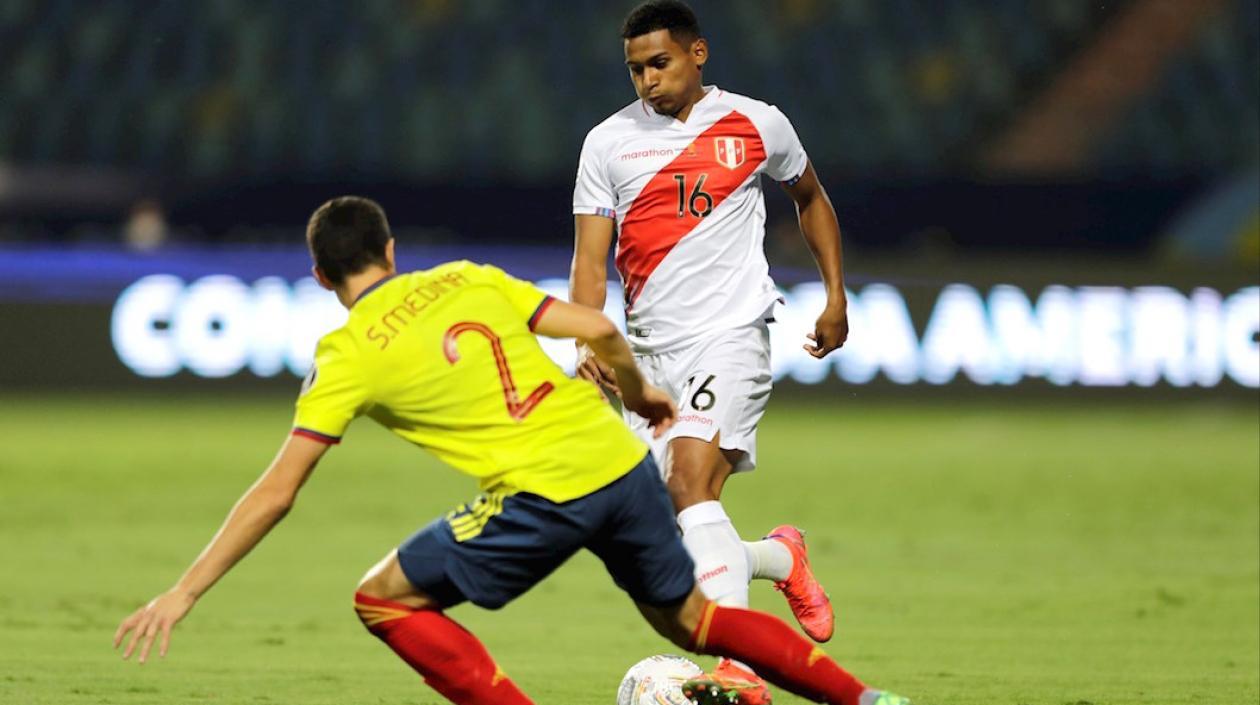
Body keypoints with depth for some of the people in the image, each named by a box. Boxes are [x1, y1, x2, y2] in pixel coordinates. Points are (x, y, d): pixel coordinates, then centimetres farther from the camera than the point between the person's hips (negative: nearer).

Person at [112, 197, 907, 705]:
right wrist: (640, 392, 31)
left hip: (543, 496, -6)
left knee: (385, 598, 7)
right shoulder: (468, 280, 14)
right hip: (621, 459, 6)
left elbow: (275, 494, -2)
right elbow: (600, 331, 9)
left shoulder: (348, 356, 1)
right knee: (690, 618, 26)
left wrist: (186, 591, 1)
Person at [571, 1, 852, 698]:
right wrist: (588, 343, -16)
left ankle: (741, 669, -30)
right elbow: (590, 259, 1)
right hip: (650, 350, 4)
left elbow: (811, 197, 21)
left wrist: (836, 296, 17)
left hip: (730, 334, -4)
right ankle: (781, 557, 30)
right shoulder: (608, 142, 5)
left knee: (691, 480, -26)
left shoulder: (756, 125, 3)